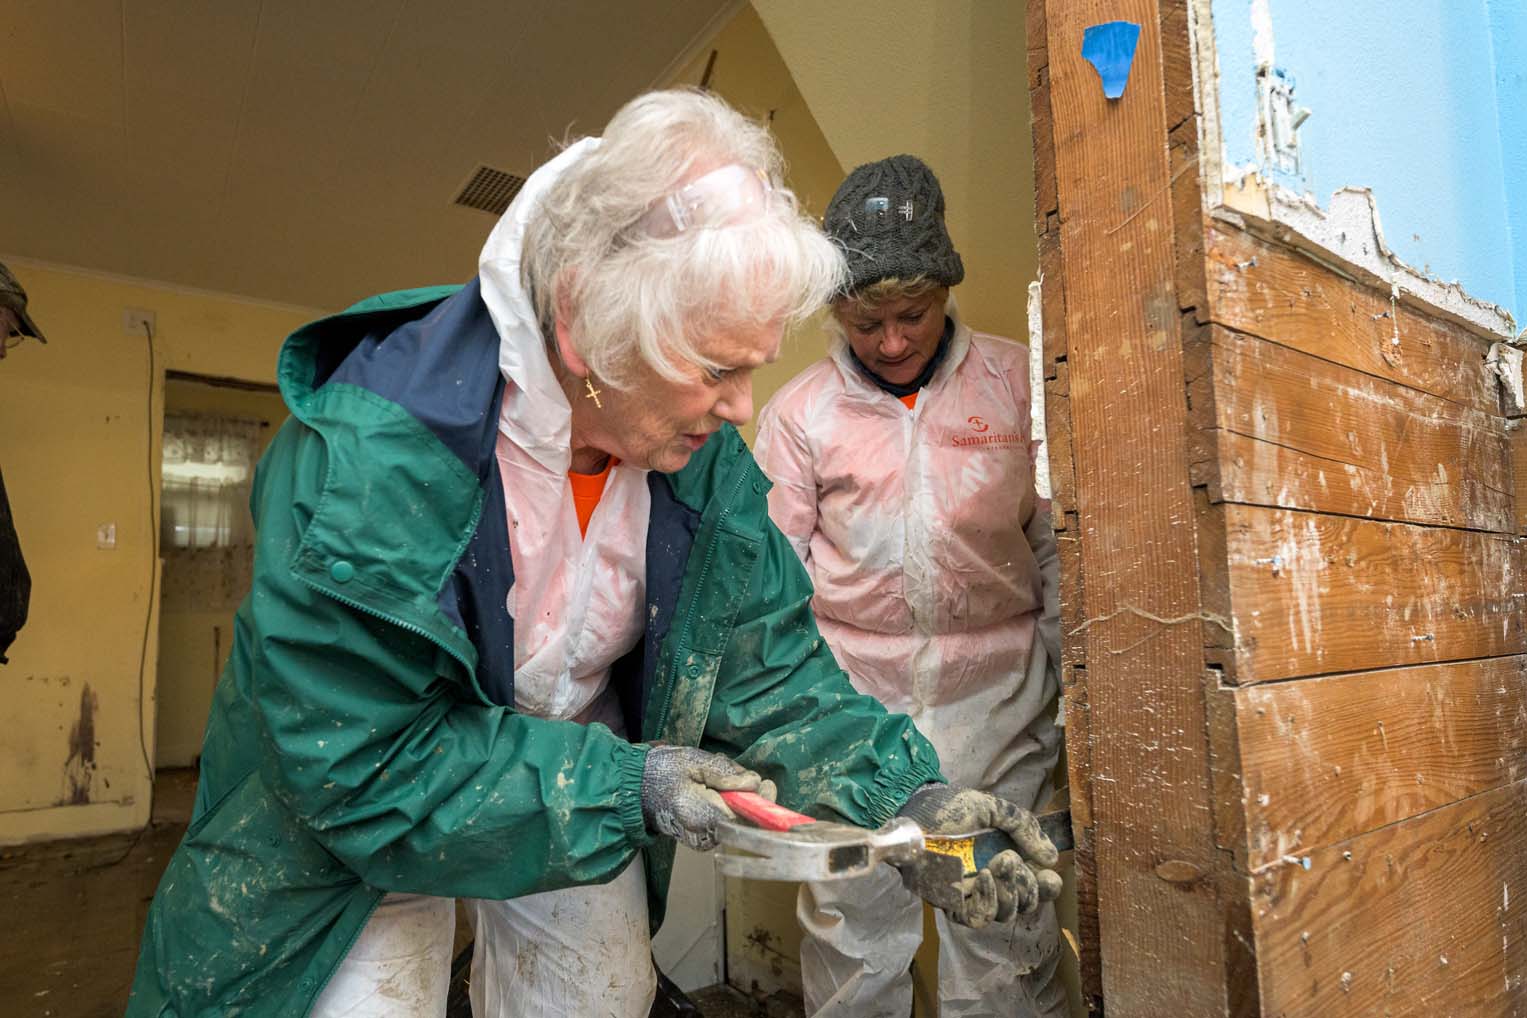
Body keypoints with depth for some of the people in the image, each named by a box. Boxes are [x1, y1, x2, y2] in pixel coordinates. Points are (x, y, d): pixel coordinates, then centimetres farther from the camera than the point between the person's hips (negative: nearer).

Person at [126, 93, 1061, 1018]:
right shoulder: (370, 457, -35)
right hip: (364, 813, -4)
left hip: (589, 768, 5)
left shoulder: (706, 458, -18)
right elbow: (362, 764, -30)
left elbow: (770, 663, -12)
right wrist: (618, 782, -33)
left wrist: (904, 795, -26)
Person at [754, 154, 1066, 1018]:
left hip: (995, 688, 1)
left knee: (1004, 918, 11)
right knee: (852, 915, 11)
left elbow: (1058, 540, 6)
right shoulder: (800, 410, 2)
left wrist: (1063, 682, 5)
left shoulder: (1018, 381, 2)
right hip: (851, 691, 0)